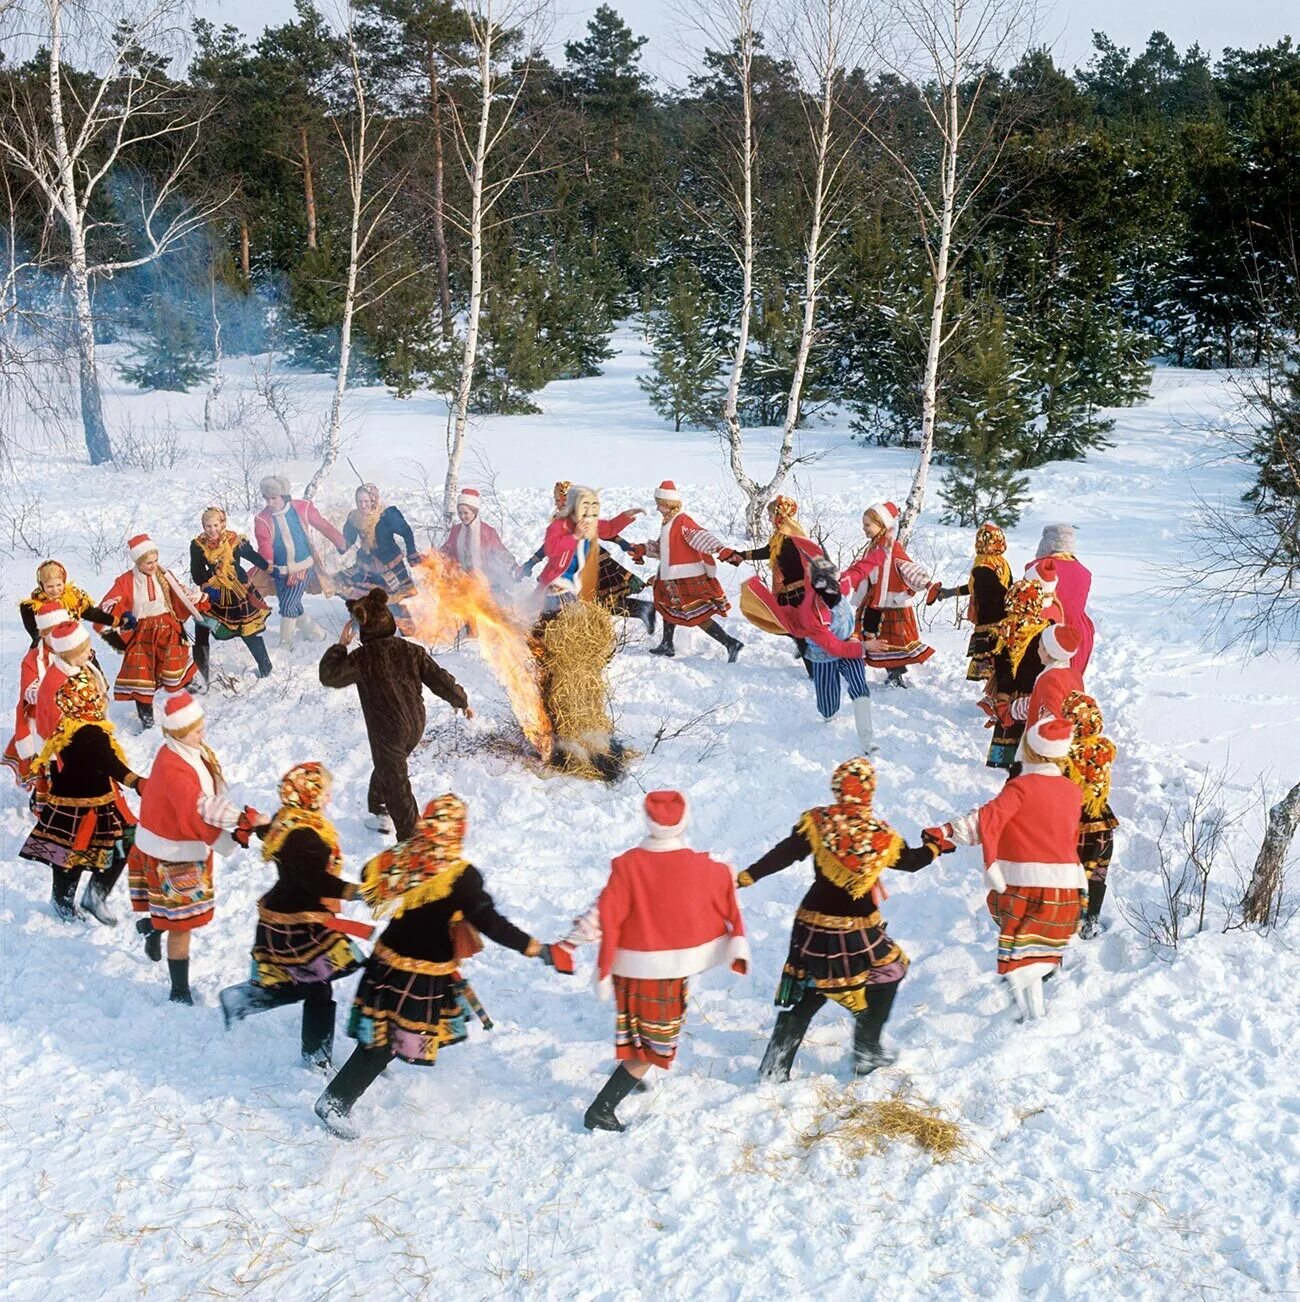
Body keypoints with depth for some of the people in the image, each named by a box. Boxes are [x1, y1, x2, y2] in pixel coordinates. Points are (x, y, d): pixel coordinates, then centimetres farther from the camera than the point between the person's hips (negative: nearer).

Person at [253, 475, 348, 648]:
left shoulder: (302, 507, -8)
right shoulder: (262, 520, -8)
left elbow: (322, 525, 1)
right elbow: (264, 546, -19)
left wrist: (341, 544, 7)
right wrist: (268, 565, -35)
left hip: (303, 567, -3)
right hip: (281, 571, 3)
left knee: (288, 606, -7)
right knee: (293, 607, 10)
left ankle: (285, 645, 6)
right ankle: (315, 632, 32)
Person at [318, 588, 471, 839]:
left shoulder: (363, 657, -18)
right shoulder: (412, 650, -4)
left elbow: (329, 675, -9)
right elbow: (439, 679, 0)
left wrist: (341, 645, 0)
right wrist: (460, 701, 15)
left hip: (387, 731, -6)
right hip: (416, 725, 6)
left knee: (395, 783, 5)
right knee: (386, 768, 29)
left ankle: (410, 839, 9)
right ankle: (380, 814, 45)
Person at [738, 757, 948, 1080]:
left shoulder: (815, 823, -11)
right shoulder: (882, 837, -11)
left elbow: (782, 855, -13)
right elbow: (911, 861, 6)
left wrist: (744, 877, -7)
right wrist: (935, 845, 26)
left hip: (812, 928, 2)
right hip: (858, 931, -2)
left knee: (802, 993, 14)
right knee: (889, 972, 23)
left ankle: (775, 1066, 12)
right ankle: (867, 1053, 28)